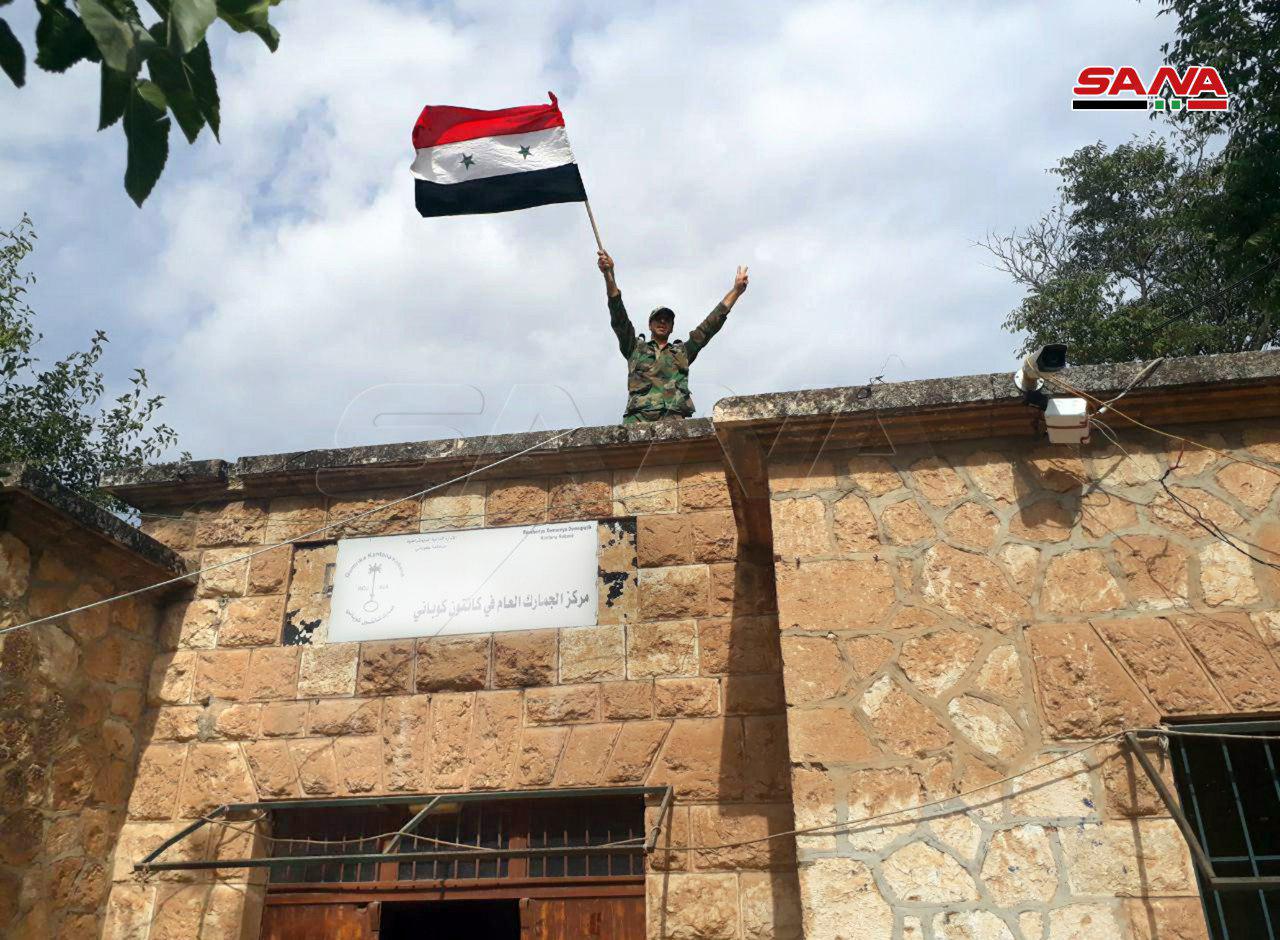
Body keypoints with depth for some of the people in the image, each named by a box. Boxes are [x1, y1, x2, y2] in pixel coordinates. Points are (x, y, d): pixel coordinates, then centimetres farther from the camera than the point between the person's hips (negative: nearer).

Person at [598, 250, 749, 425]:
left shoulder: (683, 352, 32)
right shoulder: (635, 348, 27)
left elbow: (710, 325, 29)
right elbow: (619, 318, 15)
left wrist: (736, 290, 25)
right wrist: (609, 276, 3)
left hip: (674, 418, 2)